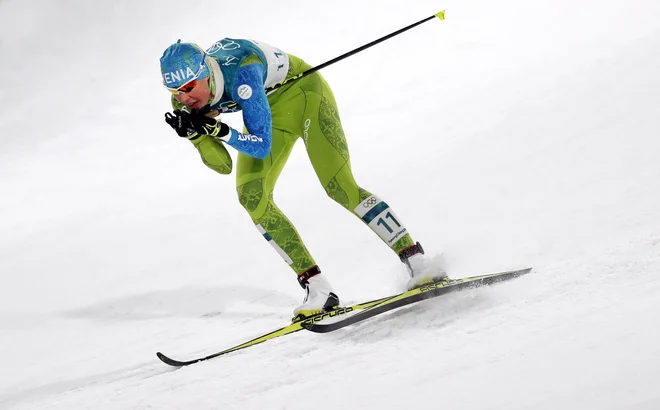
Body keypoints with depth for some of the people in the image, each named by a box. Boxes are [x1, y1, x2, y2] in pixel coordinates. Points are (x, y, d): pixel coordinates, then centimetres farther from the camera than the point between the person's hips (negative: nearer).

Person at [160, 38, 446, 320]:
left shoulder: (240, 73, -37)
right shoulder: (185, 102, -17)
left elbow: (262, 146, -36)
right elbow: (222, 165, -16)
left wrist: (220, 131, -48)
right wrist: (195, 133, -32)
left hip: (302, 92, -6)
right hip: (272, 112, 6)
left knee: (340, 186, -20)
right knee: (251, 196, -14)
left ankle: (417, 262, -11)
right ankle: (317, 289, -12)